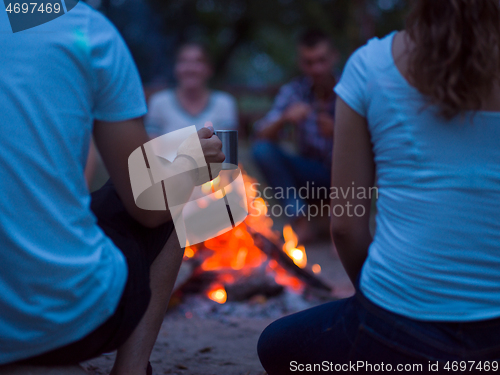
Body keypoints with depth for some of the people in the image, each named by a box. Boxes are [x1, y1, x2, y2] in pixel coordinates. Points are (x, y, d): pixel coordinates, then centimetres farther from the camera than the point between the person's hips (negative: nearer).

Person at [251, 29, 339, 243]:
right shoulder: (293, 92, -8)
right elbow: (262, 136, -14)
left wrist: (336, 133, -37)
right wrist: (283, 119, -34)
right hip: (311, 173, 2)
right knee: (262, 149, -20)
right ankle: (301, 221, -14)